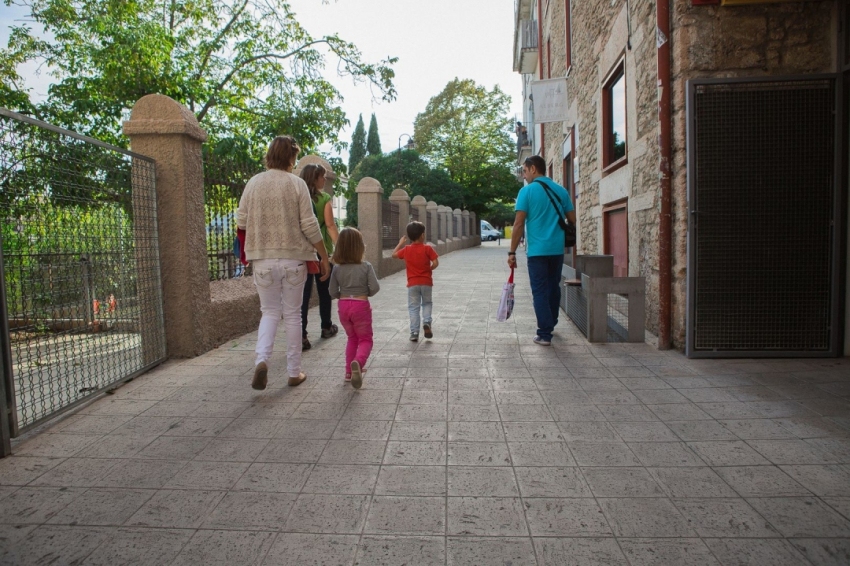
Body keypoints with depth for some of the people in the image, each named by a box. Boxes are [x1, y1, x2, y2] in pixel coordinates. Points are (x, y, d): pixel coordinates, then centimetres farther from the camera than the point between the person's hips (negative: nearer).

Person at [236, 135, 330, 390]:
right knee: (292, 314, 10)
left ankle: (261, 360, -6)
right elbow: (310, 226, -8)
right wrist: (324, 257, 1)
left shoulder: (254, 183, 2)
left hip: (263, 259, 2)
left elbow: (241, 222, 3)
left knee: (270, 311, 15)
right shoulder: (297, 184, -6)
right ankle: (294, 372, 18)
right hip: (293, 258, -2)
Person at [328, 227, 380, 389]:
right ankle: (358, 362, -24)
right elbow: (375, 287, -12)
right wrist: (366, 293, 7)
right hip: (361, 306, -3)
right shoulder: (366, 266, -9)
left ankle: (349, 371, 23)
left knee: (352, 338, 23)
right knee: (365, 339, 7)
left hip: (343, 306, 3)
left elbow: (333, 292, 0)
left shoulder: (337, 268, -1)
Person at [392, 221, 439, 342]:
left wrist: (400, 244, 24)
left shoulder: (406, 250, 0)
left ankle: (414, 333, 4)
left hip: (412, 283, 1)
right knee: (427, 303, 20)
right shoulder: (427, 248, -8)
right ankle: (426, 322, -2)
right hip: (426, 282, -1)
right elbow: (435, 263, -13)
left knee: (413, 308, 6)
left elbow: (394, 255, 15)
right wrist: (429, 269, 5)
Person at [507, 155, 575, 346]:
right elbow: (572, 219, 11)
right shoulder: (561, 190, 7)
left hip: (537, 250, -5)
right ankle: (550, 324, 33)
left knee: (540, 291, 1)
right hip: (557, 249, 5)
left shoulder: (527, 191, -7)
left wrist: (512, 252, -7)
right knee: (554, 288, 19)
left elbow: (519, 224, -11)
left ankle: (545, 334, -1)